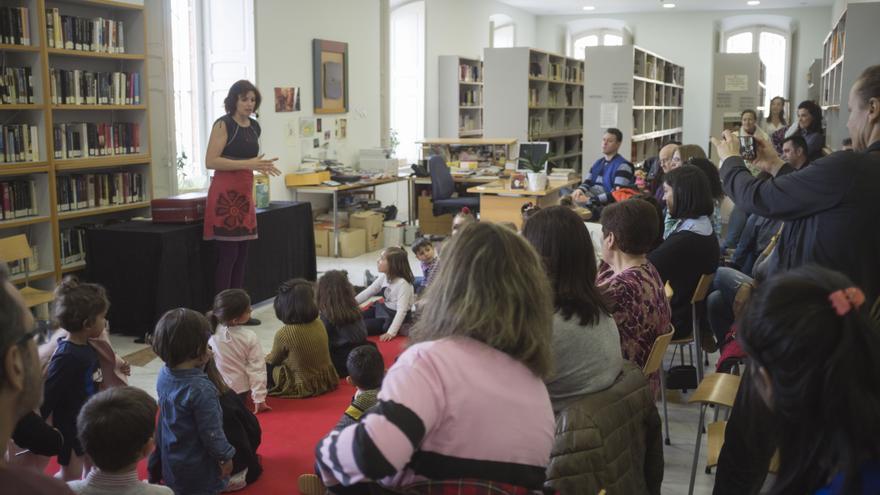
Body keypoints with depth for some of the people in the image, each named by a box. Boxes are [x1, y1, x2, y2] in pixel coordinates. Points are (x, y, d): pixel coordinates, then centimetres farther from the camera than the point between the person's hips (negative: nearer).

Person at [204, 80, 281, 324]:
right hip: (225, 193, -8)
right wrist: (248, 163, -20)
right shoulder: (223, 124, -9)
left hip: (244, 192, 8)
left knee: (242, 254, 10)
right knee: (227, 254, -6)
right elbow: (211, 161, -17)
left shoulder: (254, 126, 14)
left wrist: (260, 165, 8)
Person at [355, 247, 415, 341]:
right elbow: (368, 292, 6)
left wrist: (391, 332, -37)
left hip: (395, 317, -8)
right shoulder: (384, 277, -2)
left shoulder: (403, 283, -27)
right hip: (384, 309, 8)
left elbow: (402, 311, -31)